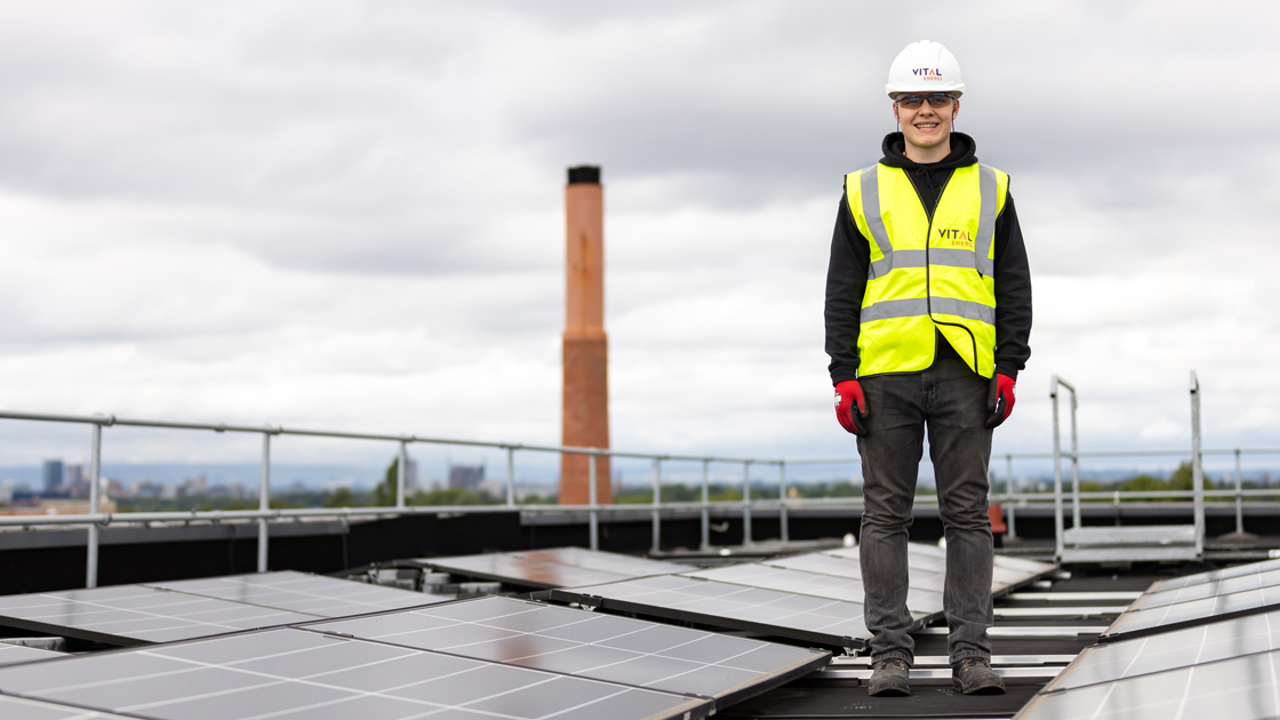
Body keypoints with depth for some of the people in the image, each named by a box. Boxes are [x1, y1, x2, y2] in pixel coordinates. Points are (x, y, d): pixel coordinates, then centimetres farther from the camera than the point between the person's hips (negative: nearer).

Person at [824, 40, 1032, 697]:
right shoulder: (864, 191, 10)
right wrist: (844, 375, -2)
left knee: (968, 514, 0)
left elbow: (1014, 288, 10)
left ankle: (970, 654, 5)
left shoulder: (989, 190, 12)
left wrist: (1008, 368, -1)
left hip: (964, 374, 0)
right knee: (886, 514, 1)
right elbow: (841, 291, 8)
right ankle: (889, 653, 6)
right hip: (886, 374, 0)